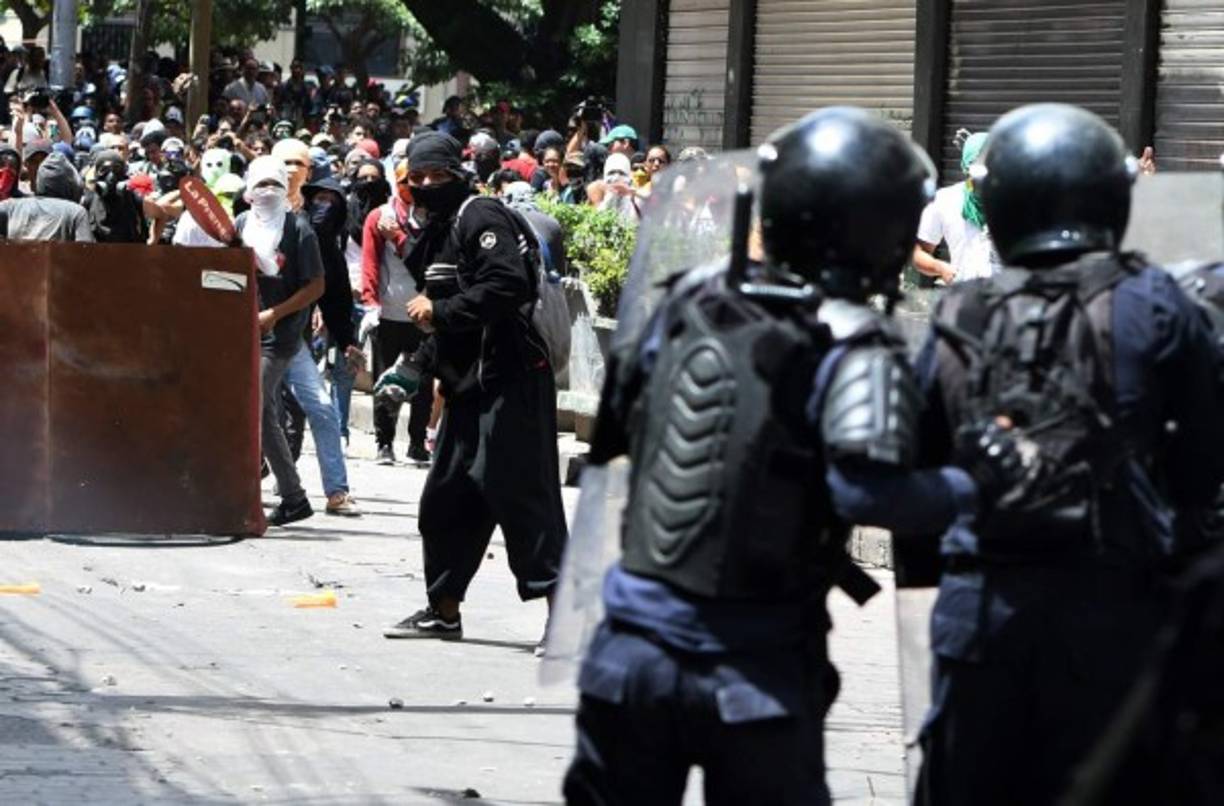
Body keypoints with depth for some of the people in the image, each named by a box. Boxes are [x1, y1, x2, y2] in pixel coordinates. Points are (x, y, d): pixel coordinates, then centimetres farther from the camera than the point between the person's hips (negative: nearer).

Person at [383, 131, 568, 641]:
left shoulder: (479, 217, -10)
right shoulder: (437, 230, 20)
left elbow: (507, 285, -22)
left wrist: (441, 312, -16)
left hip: (509, 380, -10)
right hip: (470, 383, 10)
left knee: (520, 494, -12)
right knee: (446, 499, 14)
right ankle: (443, 611, 24)